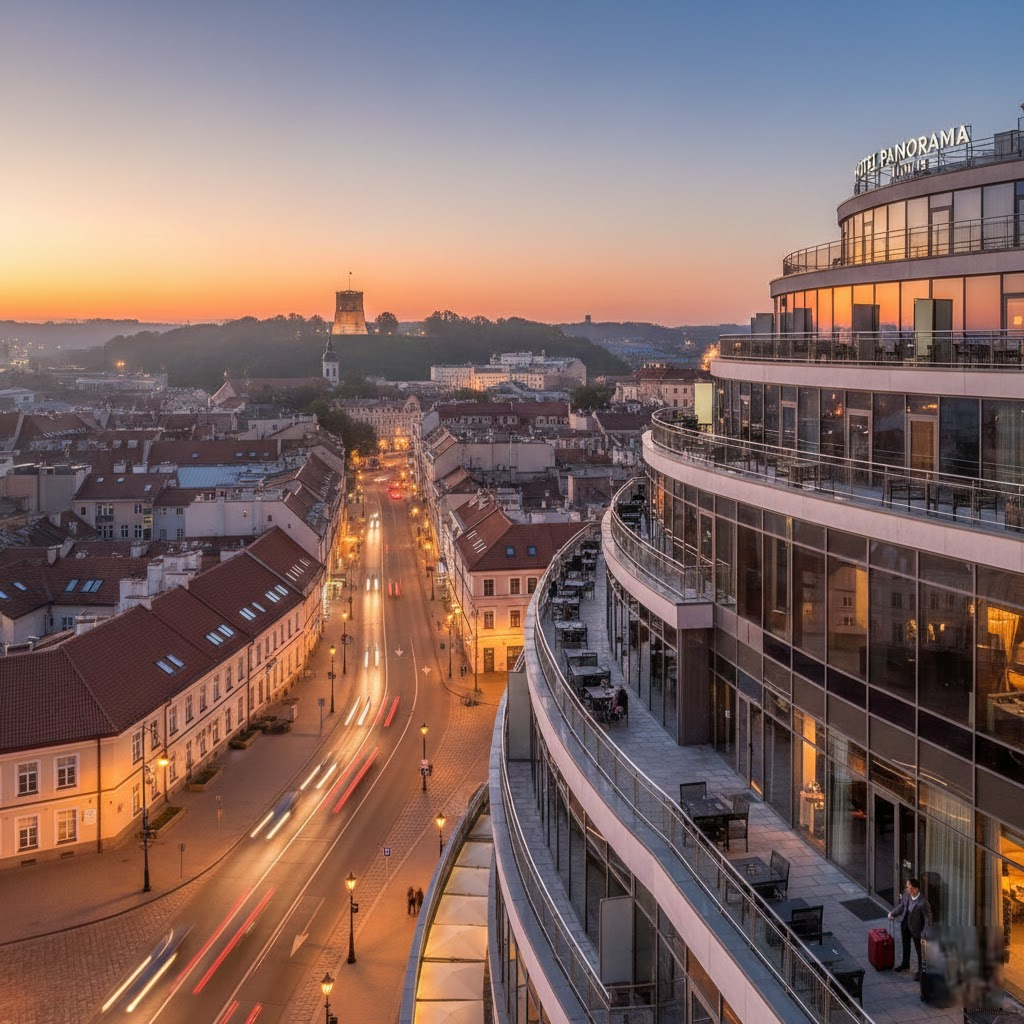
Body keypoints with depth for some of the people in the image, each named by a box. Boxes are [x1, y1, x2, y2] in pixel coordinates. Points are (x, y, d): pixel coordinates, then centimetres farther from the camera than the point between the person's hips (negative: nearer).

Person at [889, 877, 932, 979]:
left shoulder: (923, 902, -33)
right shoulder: (906, 893, -14)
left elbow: (928, 918, -25)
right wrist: (892, 913, 1)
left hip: (915, 928, -7)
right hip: (905, 924, 7)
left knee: (920, 950, 14)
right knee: (906, 946, 28)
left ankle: (921, 971, 33)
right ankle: (905, 964, 50)